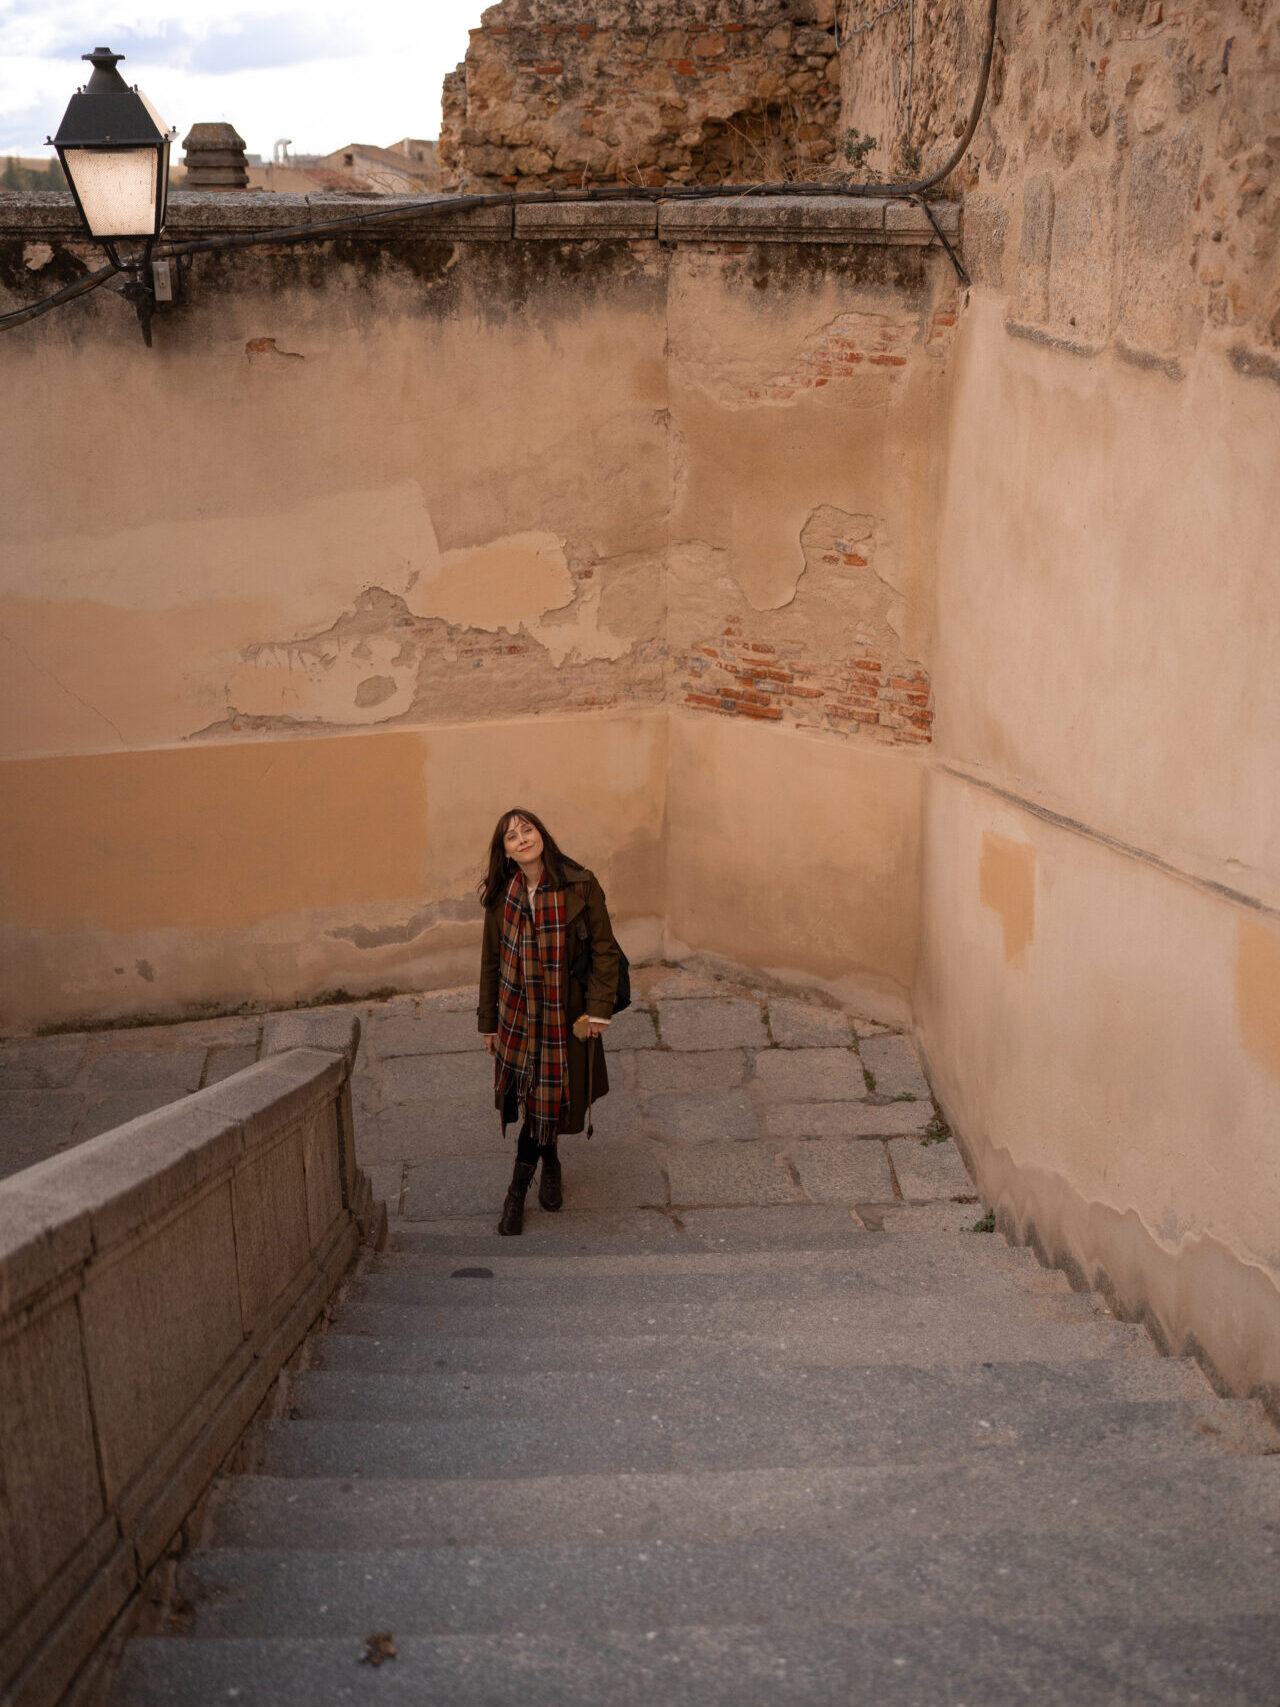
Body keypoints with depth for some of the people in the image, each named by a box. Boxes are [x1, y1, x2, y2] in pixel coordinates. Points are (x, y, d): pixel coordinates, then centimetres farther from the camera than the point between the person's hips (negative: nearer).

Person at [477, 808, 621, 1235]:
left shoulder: (580, 886, -10)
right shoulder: (501, 896, -1)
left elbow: (604, 951, -6)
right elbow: (491, 960, 7)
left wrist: (597, 1009, -11)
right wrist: (488, 1022, 9)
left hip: (565, 1015, -2)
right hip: (518, 1012, 2)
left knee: (547, 1099, 6)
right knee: (529, 1100, 5)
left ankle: (518, 1189, 26)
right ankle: (550, 1163, 31)